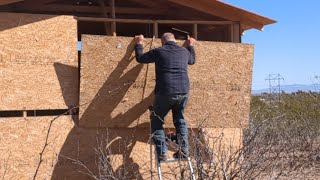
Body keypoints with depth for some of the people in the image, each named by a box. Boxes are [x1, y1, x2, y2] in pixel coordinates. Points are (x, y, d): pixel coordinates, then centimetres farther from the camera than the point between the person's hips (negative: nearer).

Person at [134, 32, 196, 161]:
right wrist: (190, 46, 49)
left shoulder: (158, 52, 0)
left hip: (165, 93, -4)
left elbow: (140, 58, 15)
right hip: (183, 92, 4)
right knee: (180, 120, 22)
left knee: (157, 121, 11)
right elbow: (192, 60, 35)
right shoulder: (184, 51, 12)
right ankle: (184, 150, 14)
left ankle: (162, 153, 3)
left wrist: (139, 44, 30)